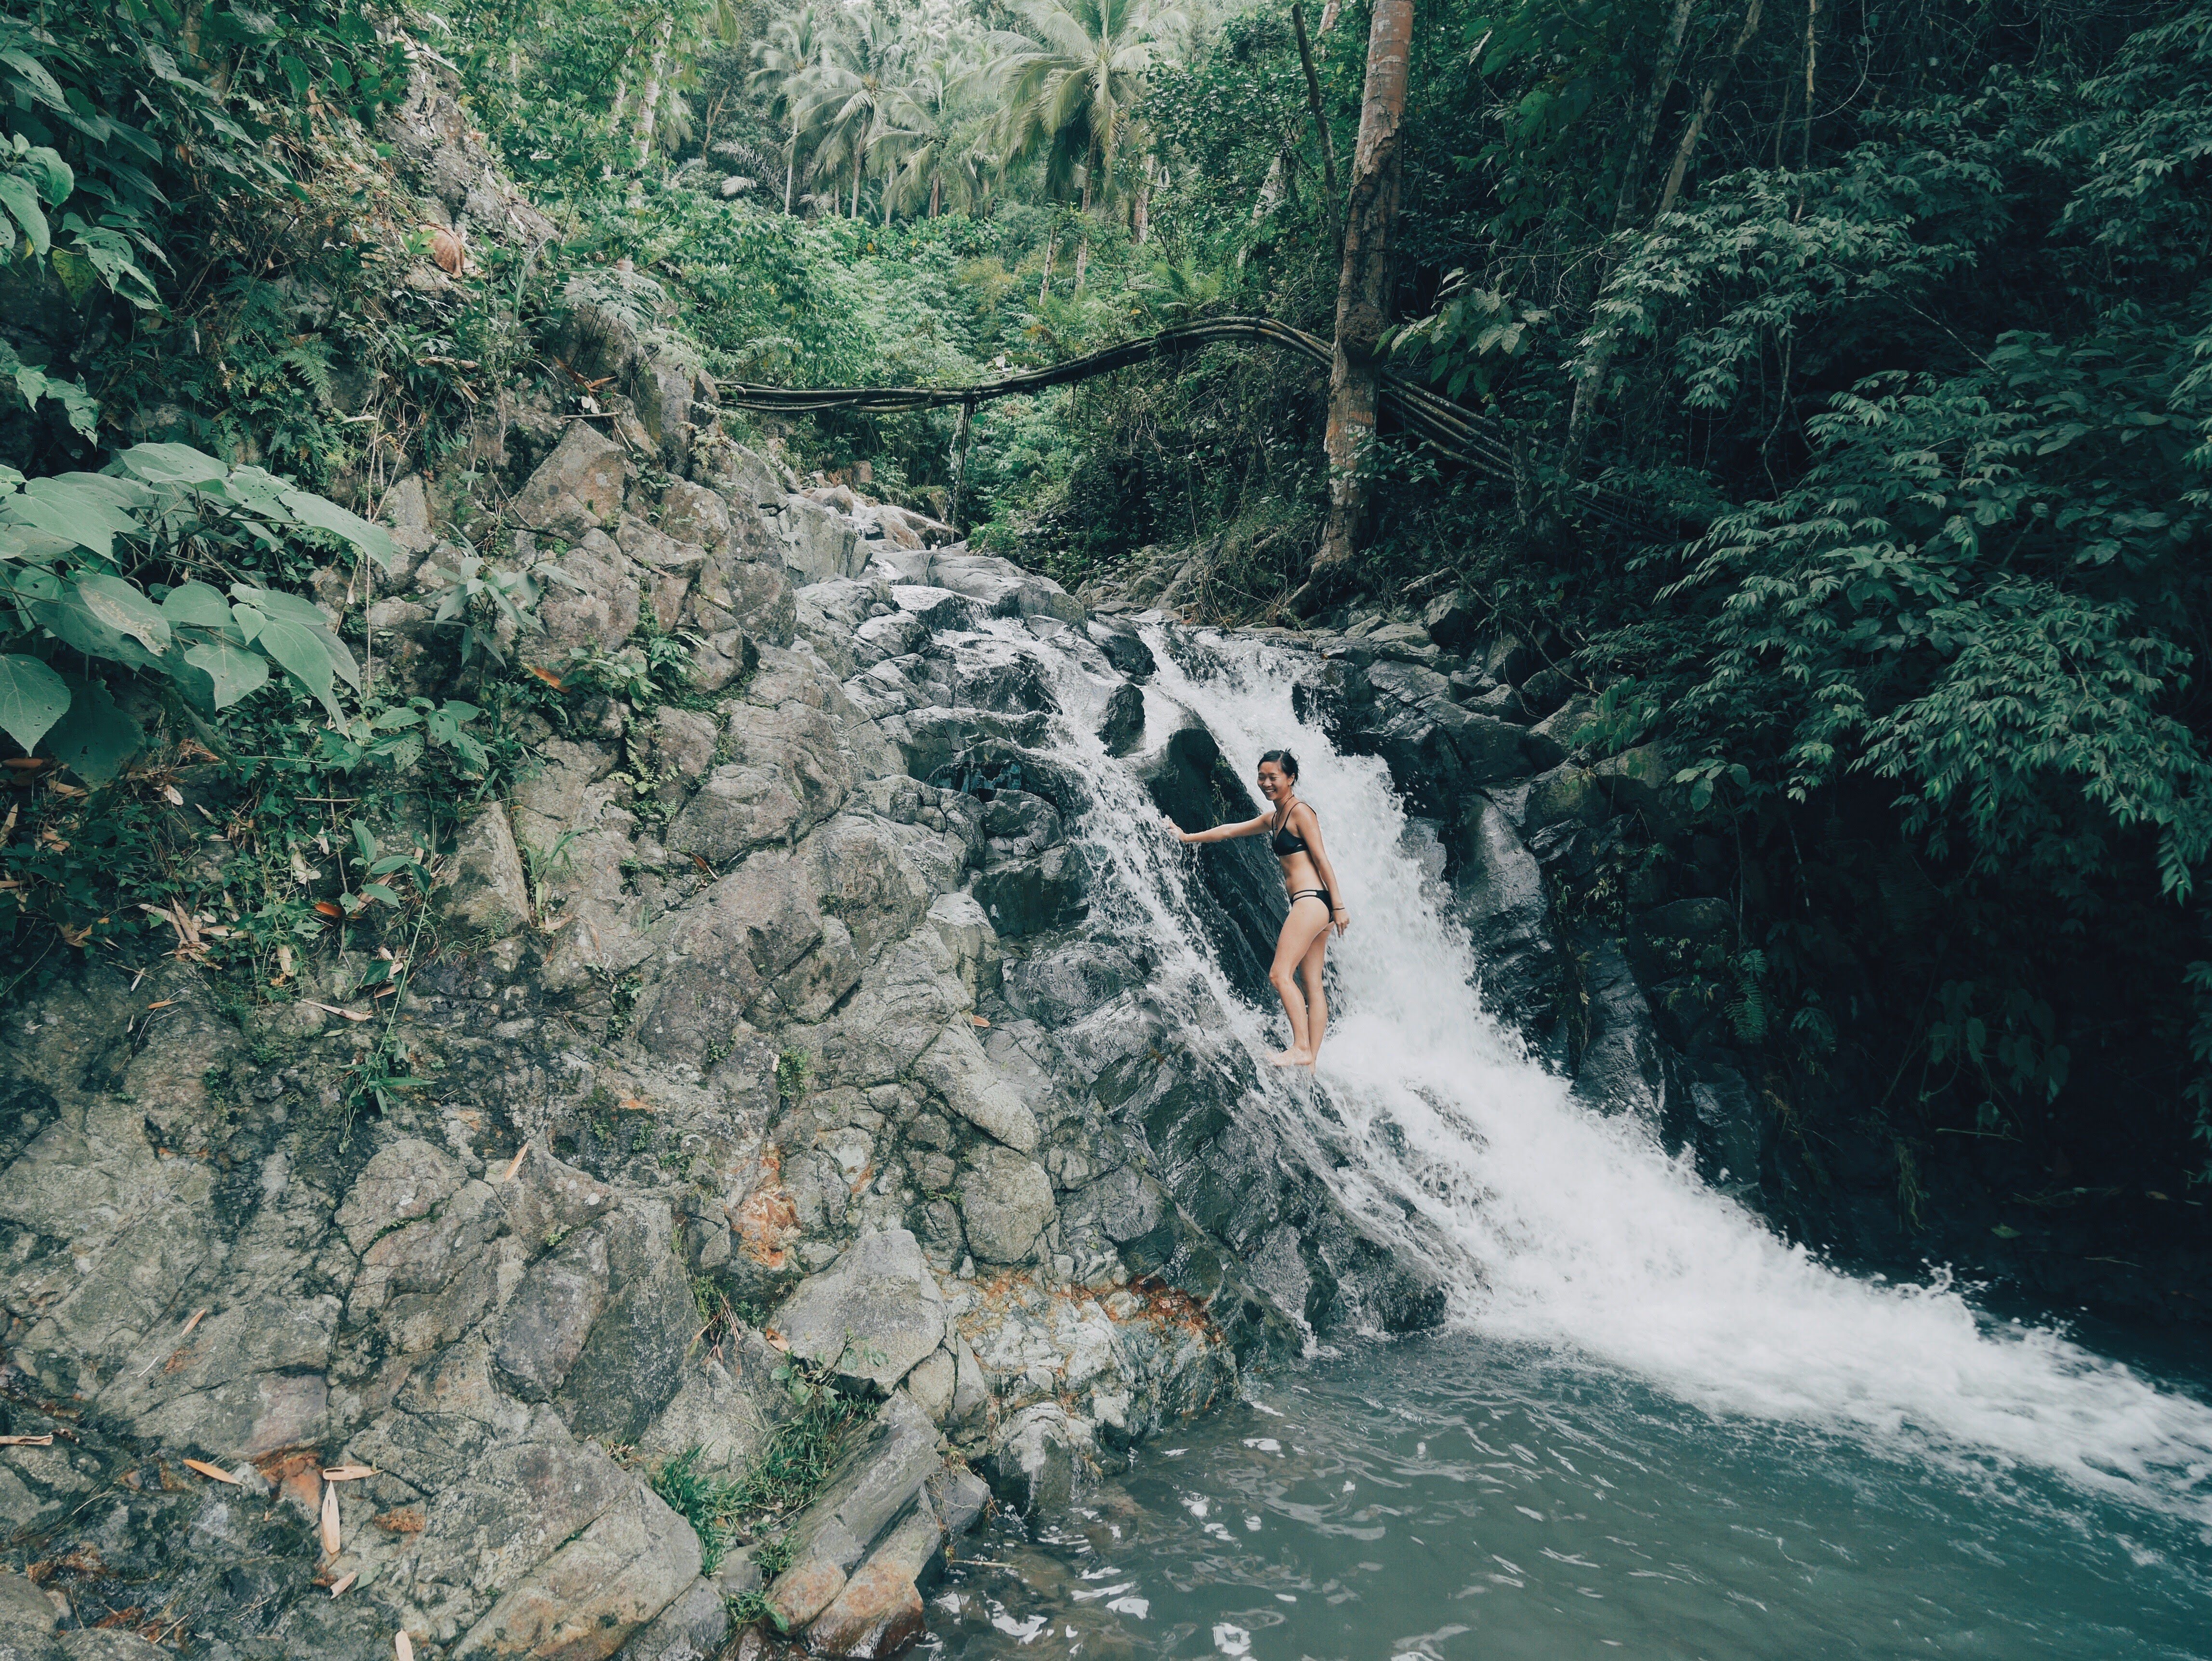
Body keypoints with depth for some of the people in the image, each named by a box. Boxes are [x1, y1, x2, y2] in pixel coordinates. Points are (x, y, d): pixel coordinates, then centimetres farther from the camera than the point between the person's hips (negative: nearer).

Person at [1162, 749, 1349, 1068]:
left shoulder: (1300, 812, -6)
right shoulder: (1273, 819, 21)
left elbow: (1323, 860, -11)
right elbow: (1229, 831, 31)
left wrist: (1339, 907, -15)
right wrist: (1188, 837, 35)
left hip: (1311, 900, -9)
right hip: (1310, 906, 9)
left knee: (1280, 974, -15)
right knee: (1313, 985, 5)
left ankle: (1301, 1049, -17)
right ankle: (1311, 1058, 4)